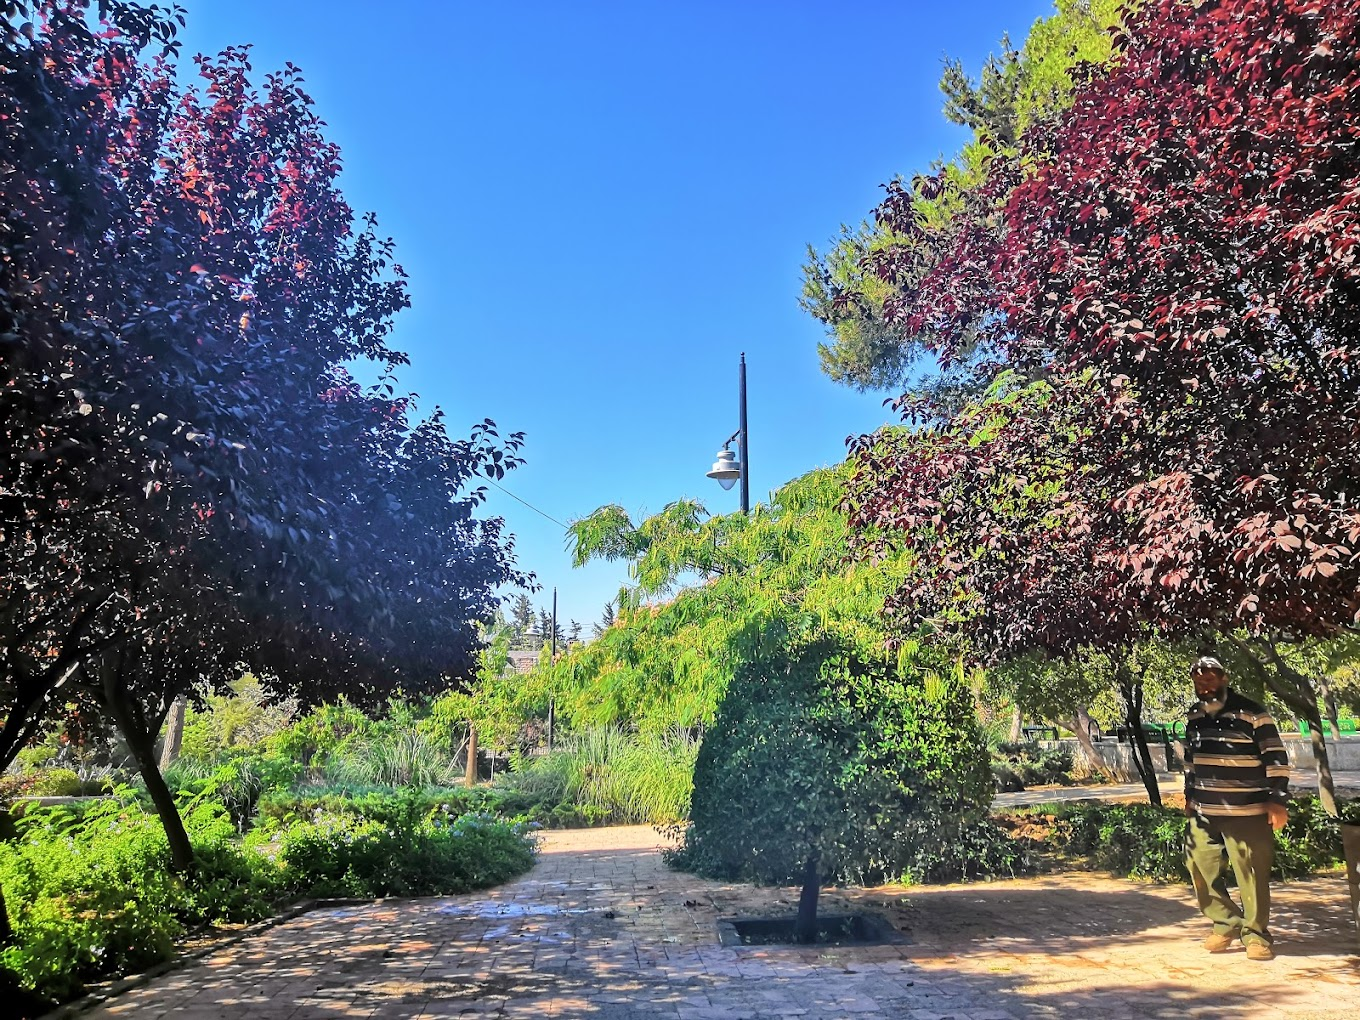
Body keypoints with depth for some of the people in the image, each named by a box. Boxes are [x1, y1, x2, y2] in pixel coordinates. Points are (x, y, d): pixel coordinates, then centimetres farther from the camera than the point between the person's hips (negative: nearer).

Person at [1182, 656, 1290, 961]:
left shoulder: (1252, 714, -9)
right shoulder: (1194, 718, 9)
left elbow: (1276, 759, -8)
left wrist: (1278, 800, -12)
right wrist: (1190, 795, 21)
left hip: (1246, 813, -5)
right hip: (1203, 813, 6)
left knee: (1252, 876, 0)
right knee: (1201, 868, 5)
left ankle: (1255, 934, 16)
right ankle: (1227, 924, 20)